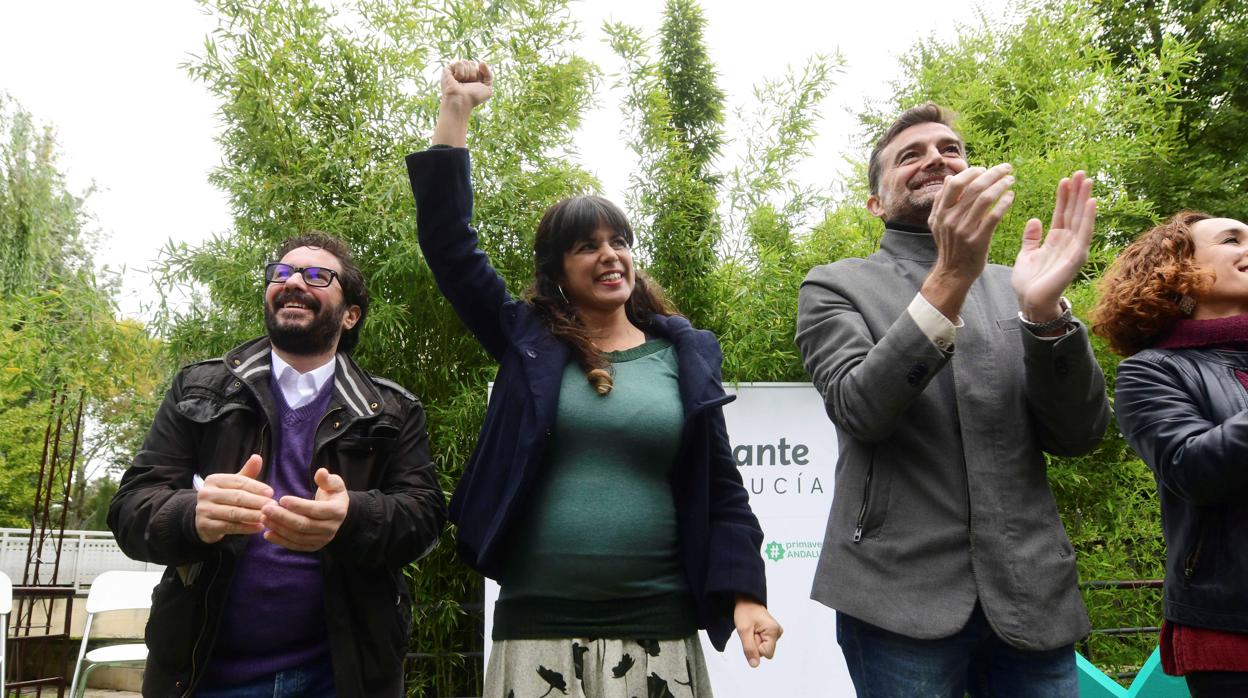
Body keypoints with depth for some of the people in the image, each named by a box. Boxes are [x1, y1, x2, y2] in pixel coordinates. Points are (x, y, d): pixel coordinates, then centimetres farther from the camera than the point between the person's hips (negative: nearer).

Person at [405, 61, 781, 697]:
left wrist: (744, 594, -4)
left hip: (657, 631, 1)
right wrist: (455, 111, -2)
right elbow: (447, 241, 0)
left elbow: (720, 488, 5)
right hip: (536, 627, 0)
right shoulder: (524, 340, 4)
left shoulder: (685, 354, 5)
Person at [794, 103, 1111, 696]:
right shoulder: (835, 287, 3)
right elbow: (860, 409, -14)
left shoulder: (1012, 287, 11)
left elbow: (1078, 436, 2)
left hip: (1031, 596, 3)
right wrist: (951, 279, -23)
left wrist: (1044, 310, -15)